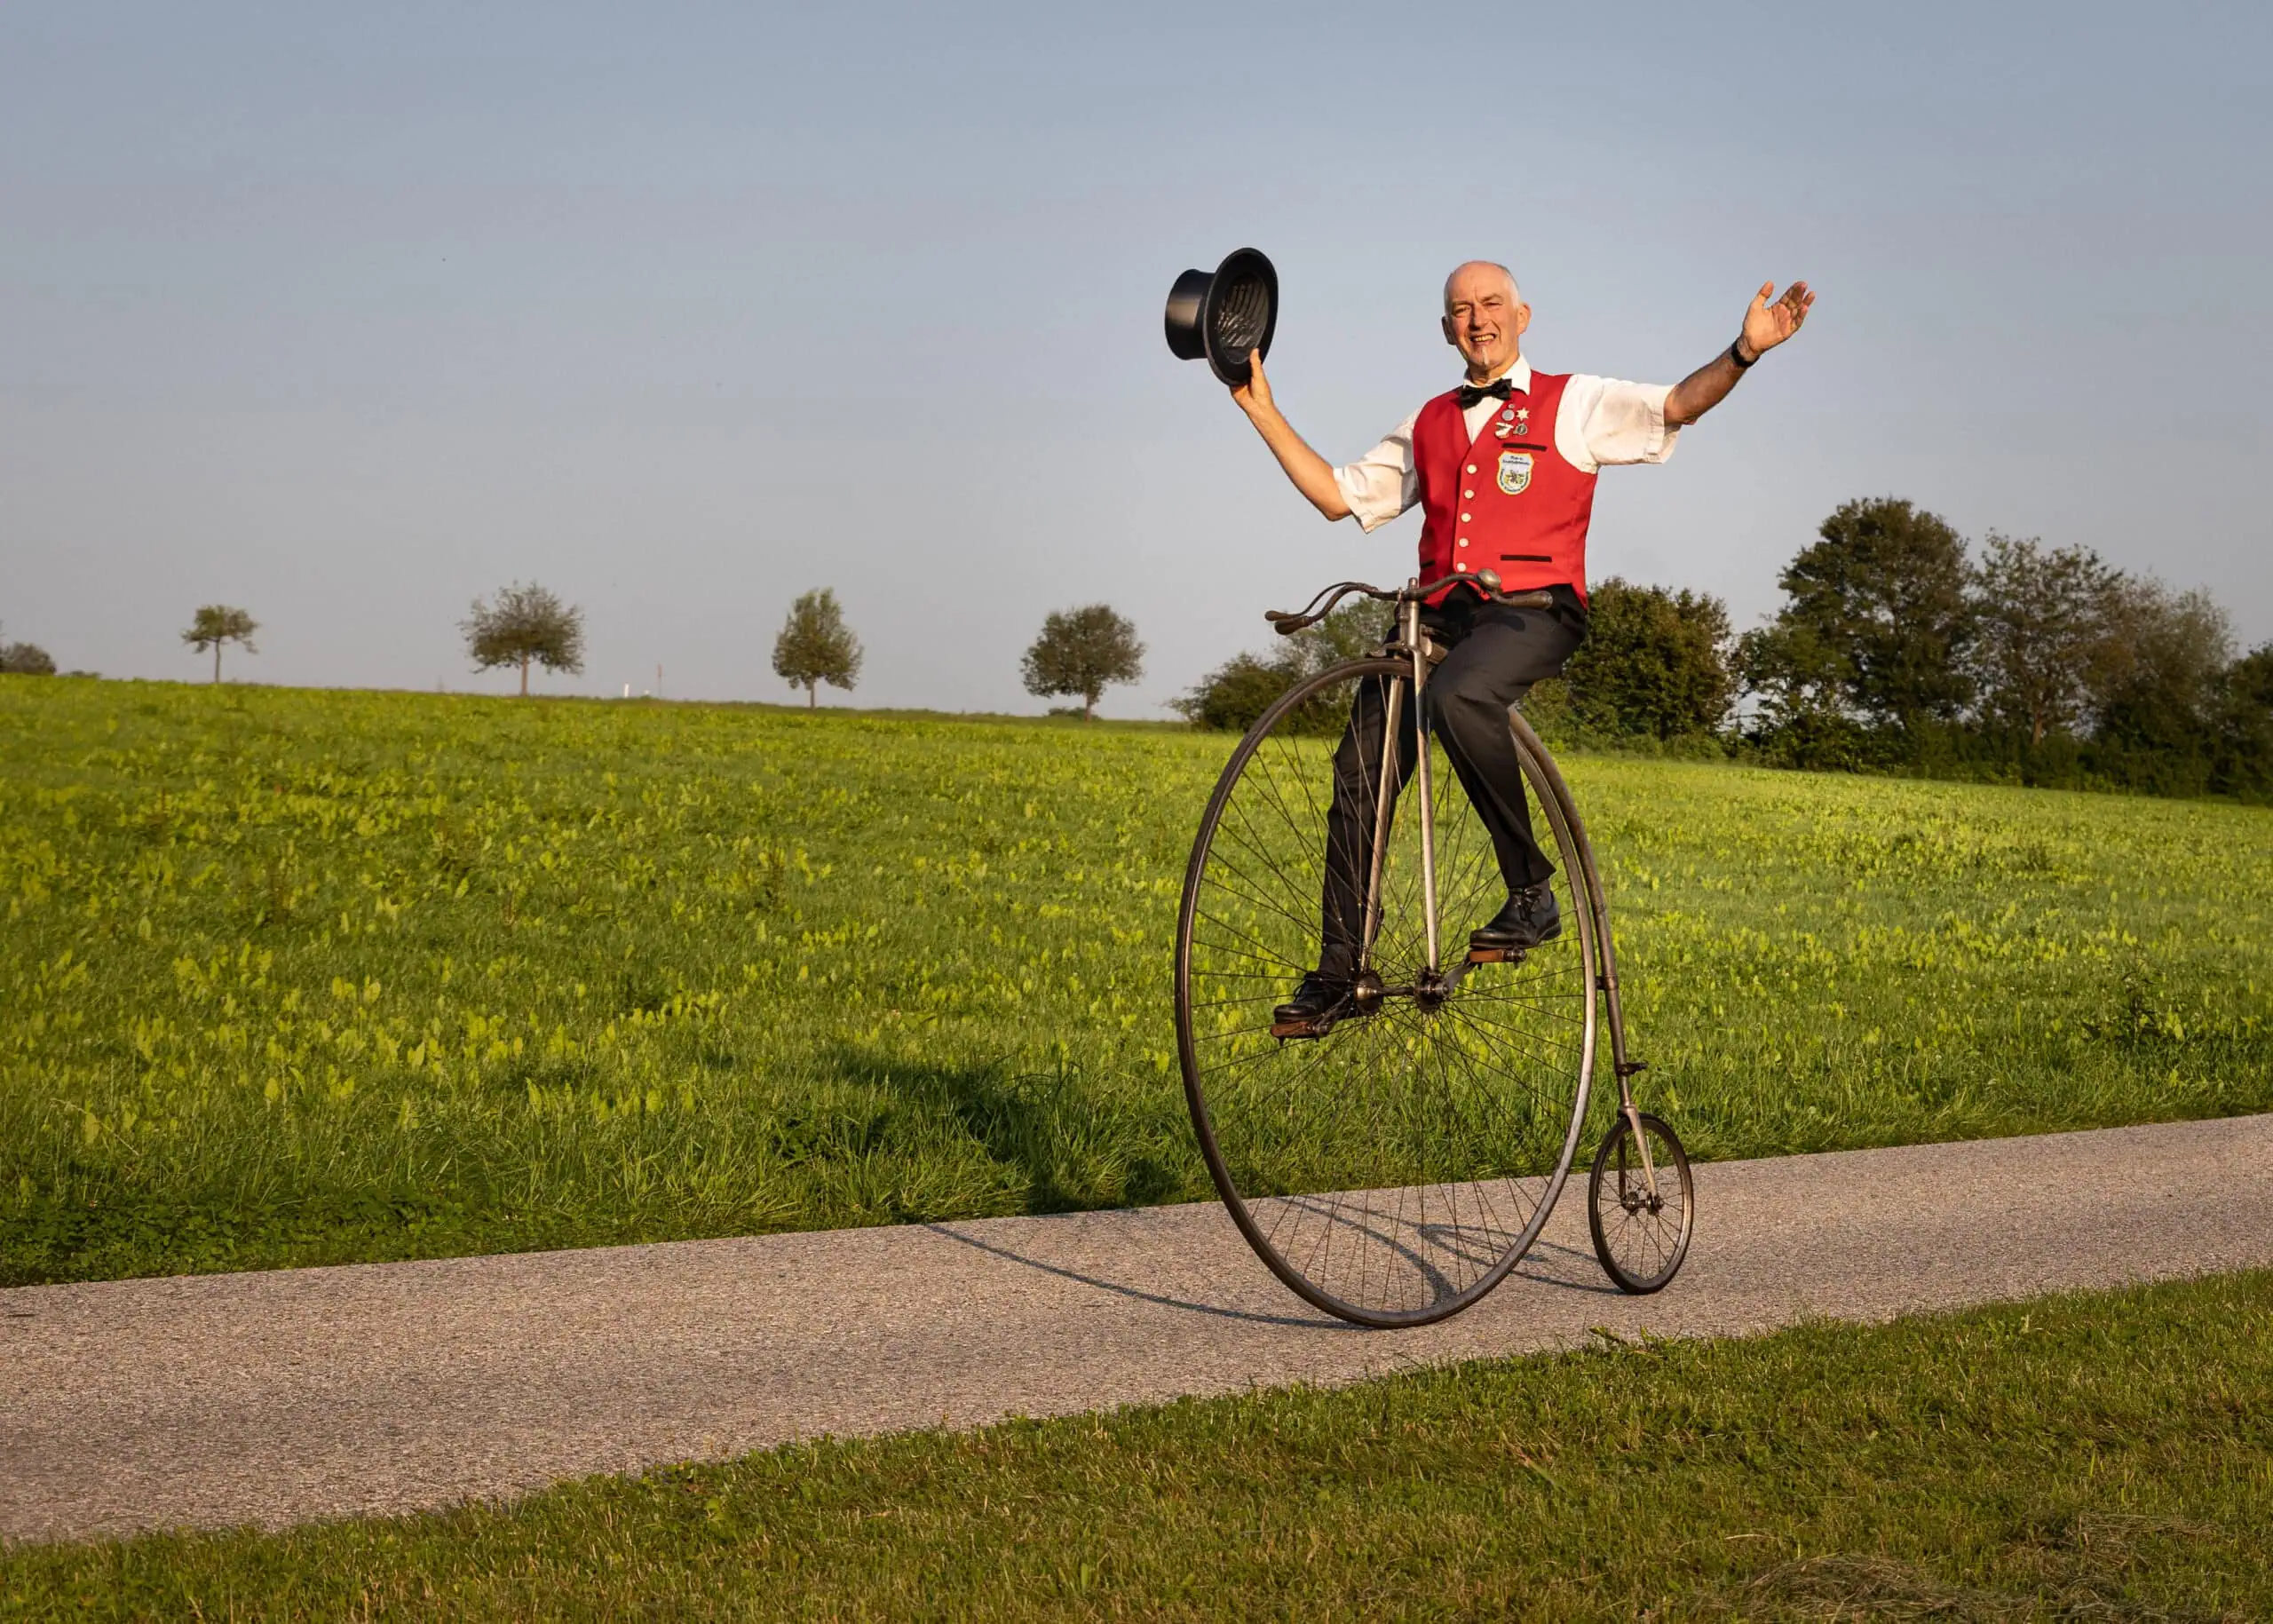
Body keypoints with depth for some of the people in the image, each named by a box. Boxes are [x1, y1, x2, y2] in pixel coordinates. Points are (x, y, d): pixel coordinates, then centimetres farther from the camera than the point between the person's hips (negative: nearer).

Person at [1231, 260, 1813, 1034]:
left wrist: (1744, 352, -23)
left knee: (1458, 696, -37)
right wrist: (1263, 411, 22)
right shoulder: (1429, 426, 22)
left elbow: (1675, 406, -4)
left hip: (1532, 612, -5)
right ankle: (1336, 976, -1)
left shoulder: (1573, 404, 9)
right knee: (1359, 769, -10)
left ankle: (1532, 892, -23)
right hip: (1441, 613, 5)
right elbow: (1338, 494, 25)